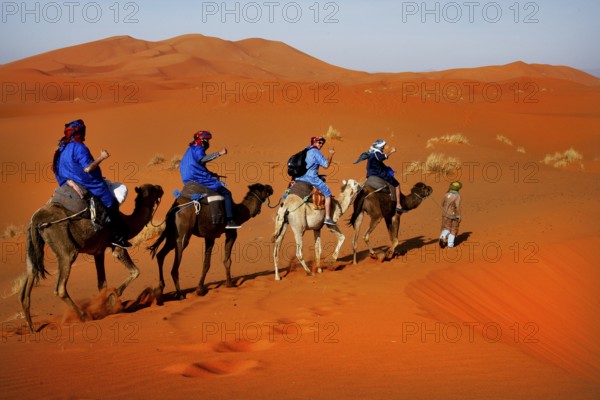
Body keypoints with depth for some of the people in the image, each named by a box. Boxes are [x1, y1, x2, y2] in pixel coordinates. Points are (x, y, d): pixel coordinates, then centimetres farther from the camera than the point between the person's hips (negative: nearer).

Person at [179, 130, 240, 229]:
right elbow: (202, 159, -33)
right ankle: (230, 220, -17)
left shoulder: (191, 150, 21)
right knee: (226, 193, -7)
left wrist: (211, 174, 20)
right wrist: (219, 153, -39)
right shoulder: (198, 149, -10)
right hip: (199, 180, -10)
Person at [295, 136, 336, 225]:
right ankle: (327, 218, -2)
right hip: (311, 178, -7)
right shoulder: (316, 152, -6)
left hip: (299, 178, 7)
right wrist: (331, 155, -4)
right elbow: (326, 165, -11)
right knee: (327, 193, 3)